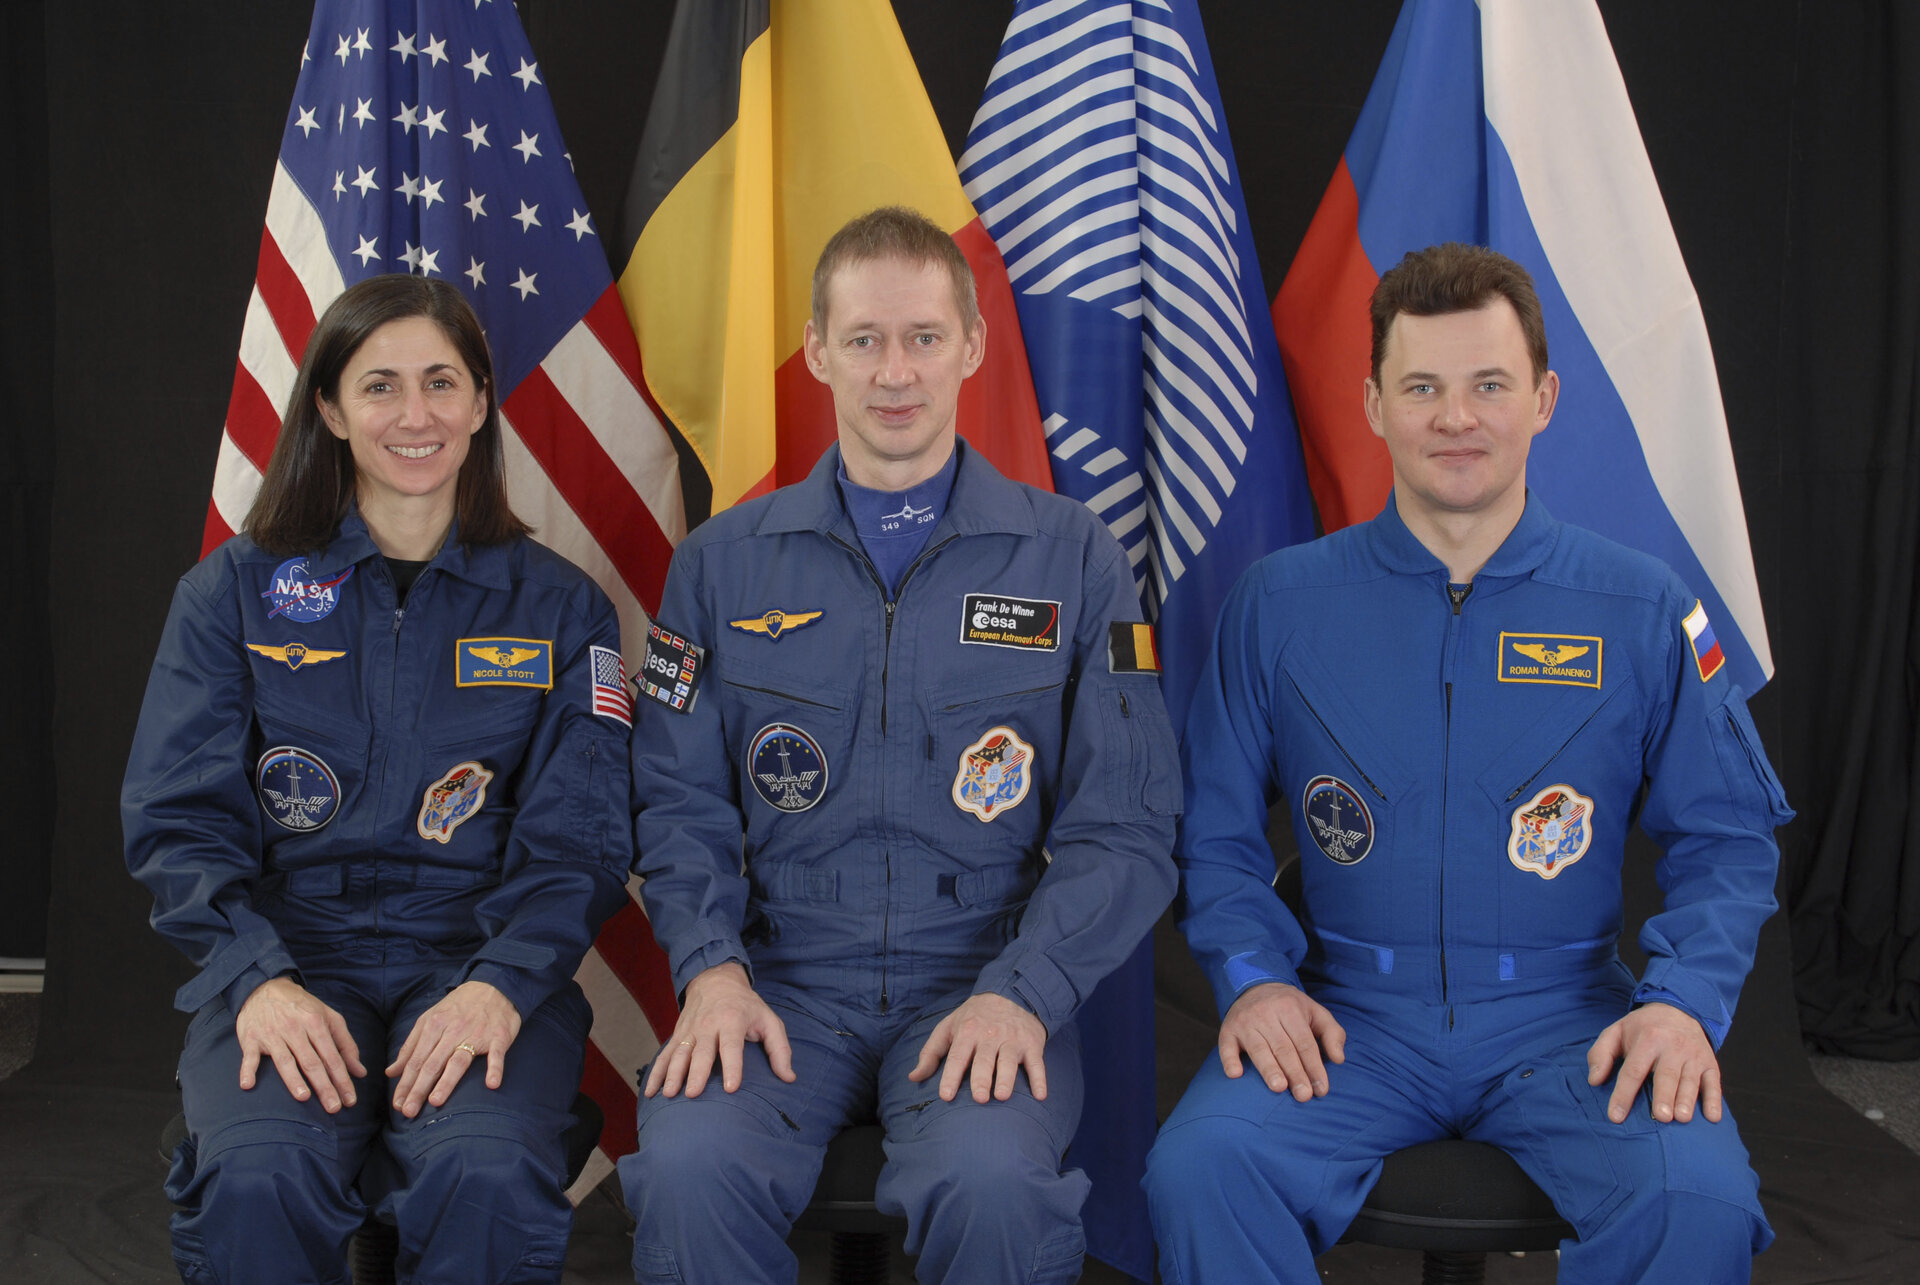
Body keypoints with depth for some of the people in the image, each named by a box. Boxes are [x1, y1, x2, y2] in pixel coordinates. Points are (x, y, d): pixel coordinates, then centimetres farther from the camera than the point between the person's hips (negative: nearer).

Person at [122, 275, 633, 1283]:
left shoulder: (559, 607, 9)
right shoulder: (234, 592, 10)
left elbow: (576, 841, 3)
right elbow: (178, 818, 3)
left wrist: (501, 982, -16)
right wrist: (260, 977, -15)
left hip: (479, 960, 0)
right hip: (284, 950, 1)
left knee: (484, 1173, -32)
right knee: (259, 1175, -31)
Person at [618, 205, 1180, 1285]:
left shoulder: (1074, 557, 5)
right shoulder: (724, 562, 10)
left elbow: (1126, 825, 1)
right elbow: (682, 803, 9)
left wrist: (1021, 994, -13)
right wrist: (711, 968, -8)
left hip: (987, 983, -1)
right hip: (782, 982, 2)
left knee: (991, 1177, -32)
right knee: (691, 1165, -29)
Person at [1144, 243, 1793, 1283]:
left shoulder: (1645, 611, 3)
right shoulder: (1277, 603, 4)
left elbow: (1726, 837, 8)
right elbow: (1216, 833, 9)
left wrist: (1685, 999, -8)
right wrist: (1251, 973, -8)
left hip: (1566, 1017, 1)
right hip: (1349, 1015, 0)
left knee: (1696, 1198, -28)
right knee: (1201, 1170, -28)